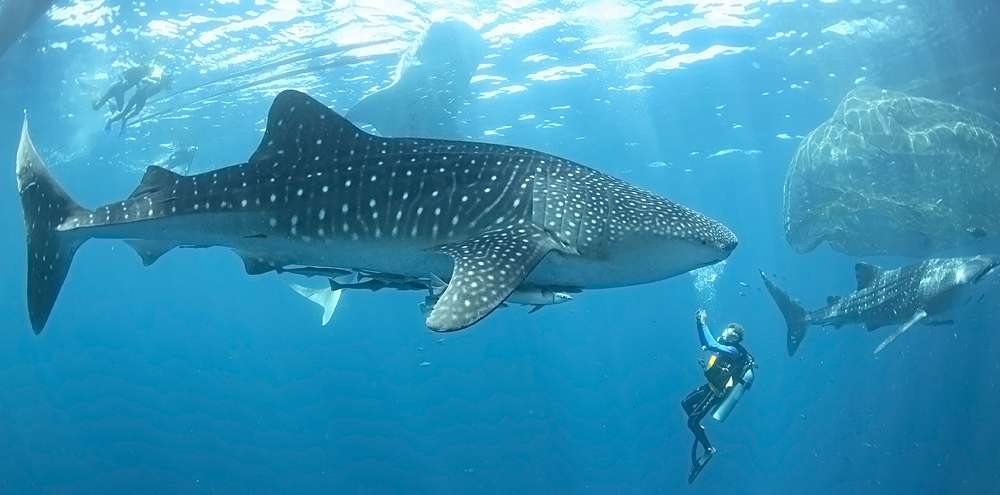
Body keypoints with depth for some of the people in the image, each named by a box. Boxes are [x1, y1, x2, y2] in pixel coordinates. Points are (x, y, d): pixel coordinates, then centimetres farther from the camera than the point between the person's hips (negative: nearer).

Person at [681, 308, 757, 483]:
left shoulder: (733, 350, -27)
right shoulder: (727, 348, 2)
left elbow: (711, 345, -43)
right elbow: (705, 343, 14)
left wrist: (703, 323, -34)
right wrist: (700, 323, 2)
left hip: (715, 392, -9)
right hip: (710, 386, 9)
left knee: (691, 422, -7)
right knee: (685, 403, 21)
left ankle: (709, 449, 8)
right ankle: (699, 429, 37)